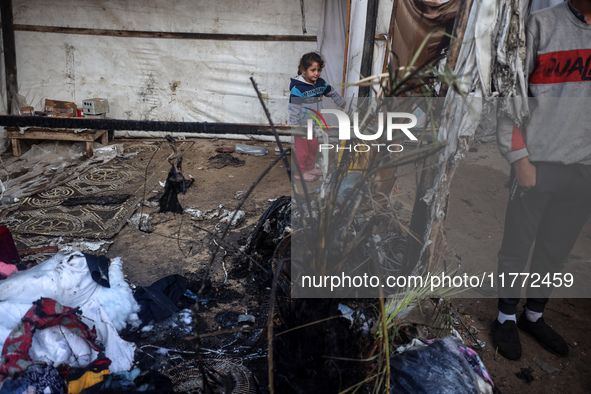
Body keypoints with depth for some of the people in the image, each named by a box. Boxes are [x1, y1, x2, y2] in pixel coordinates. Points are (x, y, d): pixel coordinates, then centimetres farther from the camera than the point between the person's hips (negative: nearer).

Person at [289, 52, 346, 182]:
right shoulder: (297, 88, -21)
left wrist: (344, 104, 27)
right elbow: (293, 109, -20)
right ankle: (300, 172, 20)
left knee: (313, 147, 19)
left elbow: (332, 93, 19)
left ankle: (309, 167, 38)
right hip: (302, 126, -7)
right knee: (302, 149, 3)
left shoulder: (321, 83, 0)